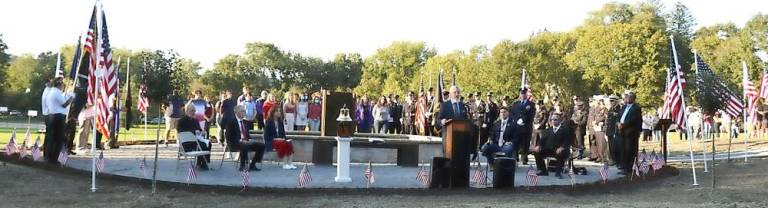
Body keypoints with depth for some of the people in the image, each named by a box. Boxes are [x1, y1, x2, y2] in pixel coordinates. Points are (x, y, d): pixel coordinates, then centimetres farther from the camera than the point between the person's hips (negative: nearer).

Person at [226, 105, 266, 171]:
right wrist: (240, 140, -22)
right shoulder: (231, 121, -4)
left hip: (246, 141, 8)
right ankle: (242, 166, -25)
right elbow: (229, 136, -12)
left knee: (261, 145, -8)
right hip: (235, 143, -8)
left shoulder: (244, 122, 20)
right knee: (244, 146, -40)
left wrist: (250, 139, 0)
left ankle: (252, 165, -4)